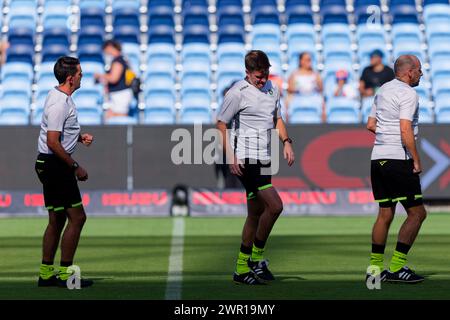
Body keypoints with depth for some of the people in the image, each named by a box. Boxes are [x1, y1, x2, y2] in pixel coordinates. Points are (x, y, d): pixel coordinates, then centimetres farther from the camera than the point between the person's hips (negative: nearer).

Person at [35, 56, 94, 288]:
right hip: (55, 165, -10)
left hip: (49, 165, 10)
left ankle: (46, 273, 16)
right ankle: (65, 273, -4)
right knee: (77, 218, -7)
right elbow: (53, 142, -23)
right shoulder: (59, 103, -20)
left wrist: (80, 137, 11)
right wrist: (76, 167, -18)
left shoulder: (60, 96, 12)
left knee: (57, 220, 13)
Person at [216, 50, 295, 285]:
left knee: (255, 214, 11)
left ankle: (242, 269, 18)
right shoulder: (237, 92, -9)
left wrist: (286, 141, 10)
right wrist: (230, 157, -13)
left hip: (264, 159, 8)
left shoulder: (272, 89, 12)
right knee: (275, 206, -17)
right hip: (246, 160, -8)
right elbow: (221, 124, -6)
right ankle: (256, 257, -3)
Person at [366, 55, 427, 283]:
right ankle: (397, 267, -8)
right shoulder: (408, 94, -10)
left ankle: (375, 267, 12)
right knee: (417, 213, -4)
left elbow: (371, 125, 21)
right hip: (398, 159, -9)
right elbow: (405, 131, -19)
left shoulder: (383, 90, 17)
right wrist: (417, 161, -14)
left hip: (378, 159, 9)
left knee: (385, 213, 13)